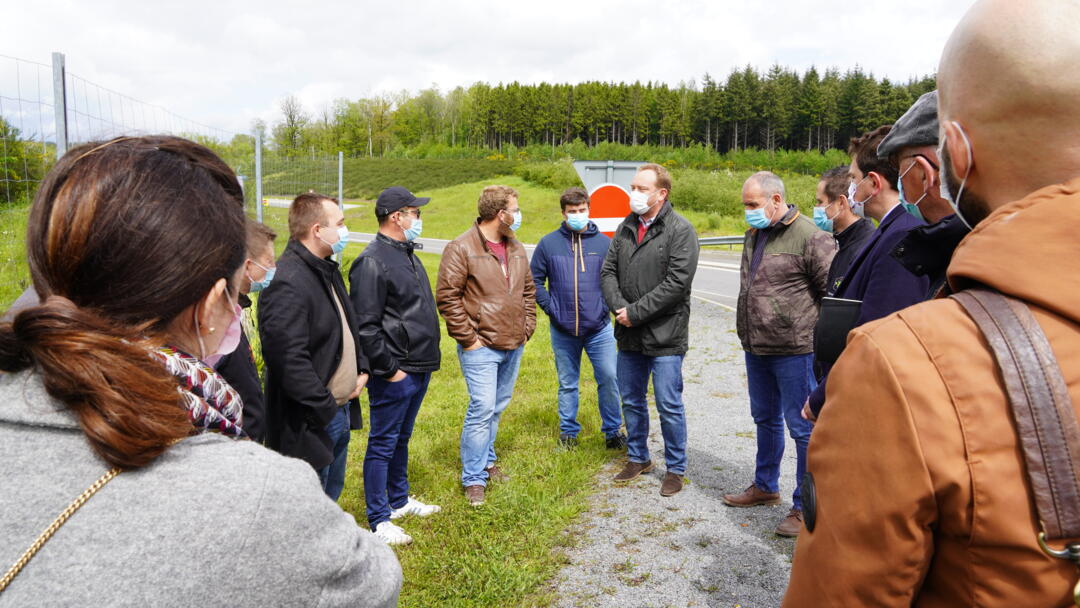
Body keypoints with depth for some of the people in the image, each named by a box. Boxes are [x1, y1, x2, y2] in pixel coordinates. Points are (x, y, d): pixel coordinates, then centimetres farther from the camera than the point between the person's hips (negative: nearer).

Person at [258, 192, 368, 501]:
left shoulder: (328, 270, 10)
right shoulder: (287, 283, -24)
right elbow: (289, 359, -29)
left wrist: (362, 369, 7)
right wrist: (326, 408, -20)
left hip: (341, 410, 10)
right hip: (311, 424, -10)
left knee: (332, 492, 26)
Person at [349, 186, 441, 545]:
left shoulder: (407, 255, 14)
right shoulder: (373, 261, -17)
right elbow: (365, 326, -21)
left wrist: (428, 358, 17)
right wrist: (390, 369, -18)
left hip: (419, 370, 9)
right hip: (394, 375, -9)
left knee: (401, 439, 21)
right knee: (383, 444, 3)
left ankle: (399, 500, 36)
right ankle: (379, 520, 14)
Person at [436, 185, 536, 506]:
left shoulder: (516, 248, 12)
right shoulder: (461, 248, -12)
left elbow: (528, 289, 21)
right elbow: (447, 296, -14)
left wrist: (527, 327, 11)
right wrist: (468, 338, -15)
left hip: (514, 346, 7)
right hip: (481, 347, -7)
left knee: (497, 407, 16)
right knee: (482, 409, -9)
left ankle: (486, 462, 33)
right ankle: (473, 478, 3)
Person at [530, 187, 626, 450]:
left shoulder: (604, 242, 1)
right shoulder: (548, 243, 0)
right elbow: (535, 281, 5)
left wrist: (607, 306, -3)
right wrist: (550, 307, -4)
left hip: (599, 328, 0)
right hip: (562, 330, 0)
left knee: (609, 379, 0)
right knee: (567, 384, 12)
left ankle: (613, 431, 17)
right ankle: (568, 432, 26)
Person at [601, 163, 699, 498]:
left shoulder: (681, 231, -11)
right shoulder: (626, 227, 9)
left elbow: (676, 282, -19)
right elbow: (608, 272, 7)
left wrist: (636, 312, -19)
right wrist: (618, 306, -11)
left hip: (664, 336, -6)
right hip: (629, 335, 6)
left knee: (669, 406, 3)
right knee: (632, 400, 18)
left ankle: (676, 468, 21)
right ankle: (638, 457, 37)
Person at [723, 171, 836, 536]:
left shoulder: (809, 237, -15)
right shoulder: (753, 235, 13)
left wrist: (821, 336, -10)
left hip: (794, 350, -8)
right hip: (755, 348, 9)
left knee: (802, 427, 1)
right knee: (765, 419, 21)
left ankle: (806, 506, 14)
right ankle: (765, 486, 38)